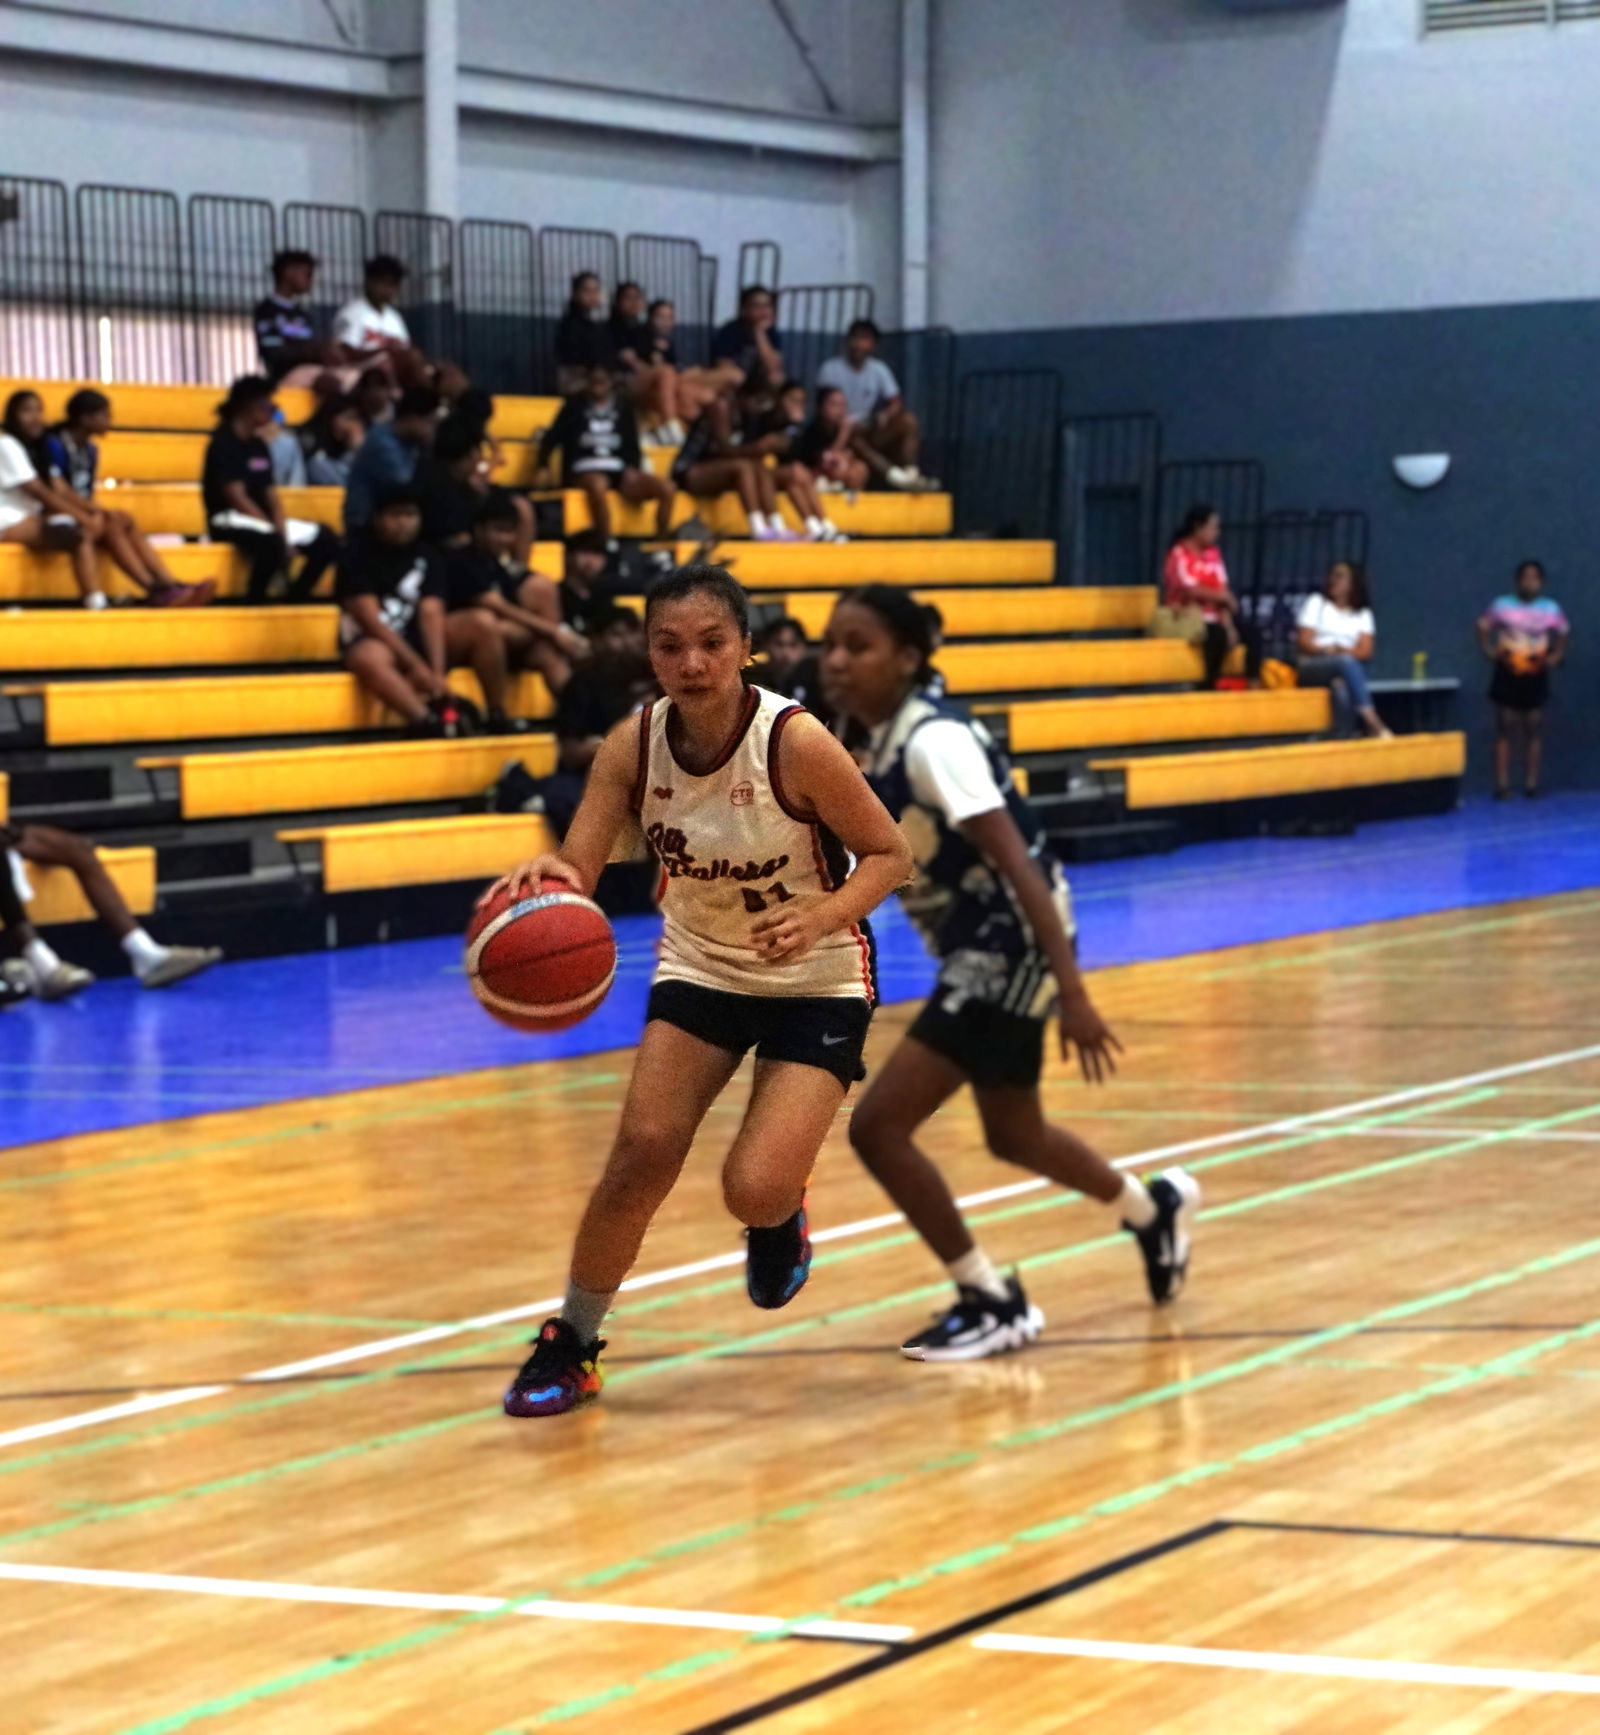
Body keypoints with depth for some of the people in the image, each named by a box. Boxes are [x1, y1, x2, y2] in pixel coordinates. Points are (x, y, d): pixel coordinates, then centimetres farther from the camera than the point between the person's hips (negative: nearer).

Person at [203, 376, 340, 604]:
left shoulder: (258, 446, 14)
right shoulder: (224, 444, -11)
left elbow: (271, 497, 8)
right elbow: (237, 498, -18)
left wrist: (284, 535, -9)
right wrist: (278, 534, -21)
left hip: (263, 522, 8)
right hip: (228, 522, -8)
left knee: (327, 541, -4)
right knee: (271, 542, -40)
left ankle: (293, 601, 1)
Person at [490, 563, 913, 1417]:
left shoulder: (796, 742, -26)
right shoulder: (634, 745, -15)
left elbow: (889, 853, -15)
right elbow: (576, 868, -20)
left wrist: (820, 915, -33)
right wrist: (543, 876, -44)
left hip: (816, 981, -3)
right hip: (700, 968, 3)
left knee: (754, 1190, -16)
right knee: (643, 1150, -11)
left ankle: (781, 1214, 24)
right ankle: (570, 1342, 9)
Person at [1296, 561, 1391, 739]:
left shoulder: (1363, 614, 15)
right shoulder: (1316, 602, 11)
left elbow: (1365, 652, 2)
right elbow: (1304, 642, 0)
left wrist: (1343, 651, -18)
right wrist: (1327, 650, -20)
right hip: (1311, 669, -2)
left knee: (1342, 688, -39)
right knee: (1346, 663, -38)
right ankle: (1373, 723, -51)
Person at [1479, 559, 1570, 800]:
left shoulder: (1552, 609, 1)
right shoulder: (1501, 606, -4)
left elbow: (1563, 633, 14)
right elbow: (1483, 627, 6)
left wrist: (1556, 656, -1)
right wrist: (1490, 651, -7)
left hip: (1535, 678, 1)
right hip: (1507, 677, -1)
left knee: (1534, 732, 3)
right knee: (1505, 732, -2)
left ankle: (1531, 784, 8)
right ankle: (1502, 786, 0)